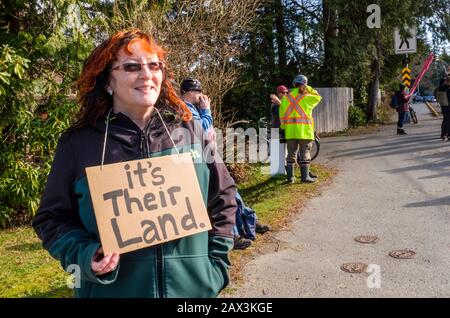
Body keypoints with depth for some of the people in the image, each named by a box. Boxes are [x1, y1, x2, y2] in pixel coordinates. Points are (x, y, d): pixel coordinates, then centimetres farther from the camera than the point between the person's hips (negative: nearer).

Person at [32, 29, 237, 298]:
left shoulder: (189, 130, -3)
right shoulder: (78, 143, -6)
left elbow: (223, 196, 5)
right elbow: (52, 219, 2)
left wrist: (216, 265, 0)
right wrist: (84, 256, -16)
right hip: (111, 291, 0)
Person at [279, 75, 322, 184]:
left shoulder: (285, 98, 6)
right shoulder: (306, 97, -5)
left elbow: (282, 114, 8)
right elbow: (318, 97, 15)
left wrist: (283, 127, 16)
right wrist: (308, 89, 15)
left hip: (290, 131, 4)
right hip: (304, 130, -4)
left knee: (291, 153, 10)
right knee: (305, 153, 4)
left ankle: (290, 176, 12)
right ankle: (305, 176, 5)